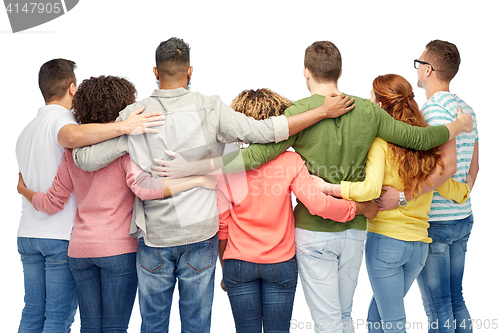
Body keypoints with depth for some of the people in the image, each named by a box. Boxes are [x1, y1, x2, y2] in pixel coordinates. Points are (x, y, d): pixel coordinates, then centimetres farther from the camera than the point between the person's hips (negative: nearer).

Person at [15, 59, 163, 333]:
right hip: (62, 234, -8)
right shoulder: (59, 118, -8)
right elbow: (73, 136, -34)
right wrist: (123, 127, -38)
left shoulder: (26, 130, 20)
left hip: (28, 233, 8)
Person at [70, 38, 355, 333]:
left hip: (153, 236, 1)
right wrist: (324, 111, -10)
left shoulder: (134, 115, -5)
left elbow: (88, 160, -5)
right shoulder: (209, 109, -9)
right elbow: (264, 131, -15)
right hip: (199, 234, -1)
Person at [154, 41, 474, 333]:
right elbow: (418, 138, 6)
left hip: (314, 230, -4)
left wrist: (193, 167, -20)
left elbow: (257, 155, -22)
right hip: (354, 230, 4)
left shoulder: (300, 112, -13)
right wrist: (459, 125, 25)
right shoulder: (367, 111, 0)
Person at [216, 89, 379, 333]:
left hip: (238, 264, 0)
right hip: (281, 264, 0)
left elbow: (221, 227, -1)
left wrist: (224, 269, 11)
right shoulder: (290, 161, -9)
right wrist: (361, 208, -2)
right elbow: (319, 204, -17)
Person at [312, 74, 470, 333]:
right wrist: (467, 186, 32)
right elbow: (450, 190, 11)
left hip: (385, 240, -6)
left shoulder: (380, 142, -11)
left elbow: (370, 188, -26)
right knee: (378, 311, 23)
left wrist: (328, 187, -20)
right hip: (419, 244, 6)